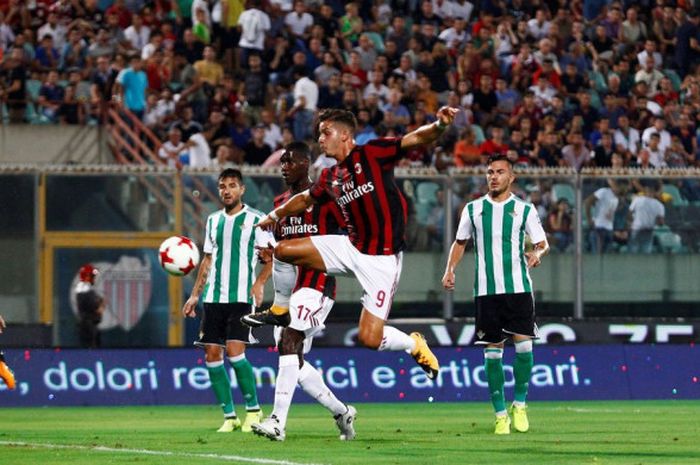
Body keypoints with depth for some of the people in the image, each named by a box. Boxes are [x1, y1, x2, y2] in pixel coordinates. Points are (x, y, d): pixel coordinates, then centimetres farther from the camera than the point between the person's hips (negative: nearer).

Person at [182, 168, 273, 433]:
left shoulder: (255, 220, 0)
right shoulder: (213, 220, 15)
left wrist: (259, 282, -15)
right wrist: (195, 295, 17)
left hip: (241, 297, -5)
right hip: (213, 299, 5)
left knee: (235, 352, -16)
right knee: (212, 355, -1)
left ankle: (253, 410, 0)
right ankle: (229, 416, 7)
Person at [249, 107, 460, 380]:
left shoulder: (373, 153, -10)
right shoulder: (330, 178, 10)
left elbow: (417, 139, -21)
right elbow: (306, 199, 30)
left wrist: (439, 126, -41)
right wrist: (275, 216, 43)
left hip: (382, 259, -7)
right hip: (351, 248, 7)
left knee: (369, 338, -13)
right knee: (283, 250, 0)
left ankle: (415, 345, 19)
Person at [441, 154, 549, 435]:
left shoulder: (524, 210, 6)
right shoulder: (473, 209, 11)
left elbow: (543, 243, 7)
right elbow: (460, 242, 19)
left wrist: (537, 253, -16)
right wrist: (450, 270, 4)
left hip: (518, 287, -1)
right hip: (486, 290, 1)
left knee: (523, 345, -10)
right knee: (492, 351, 0)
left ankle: (520, 405, 9)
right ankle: (501, 415, 6)